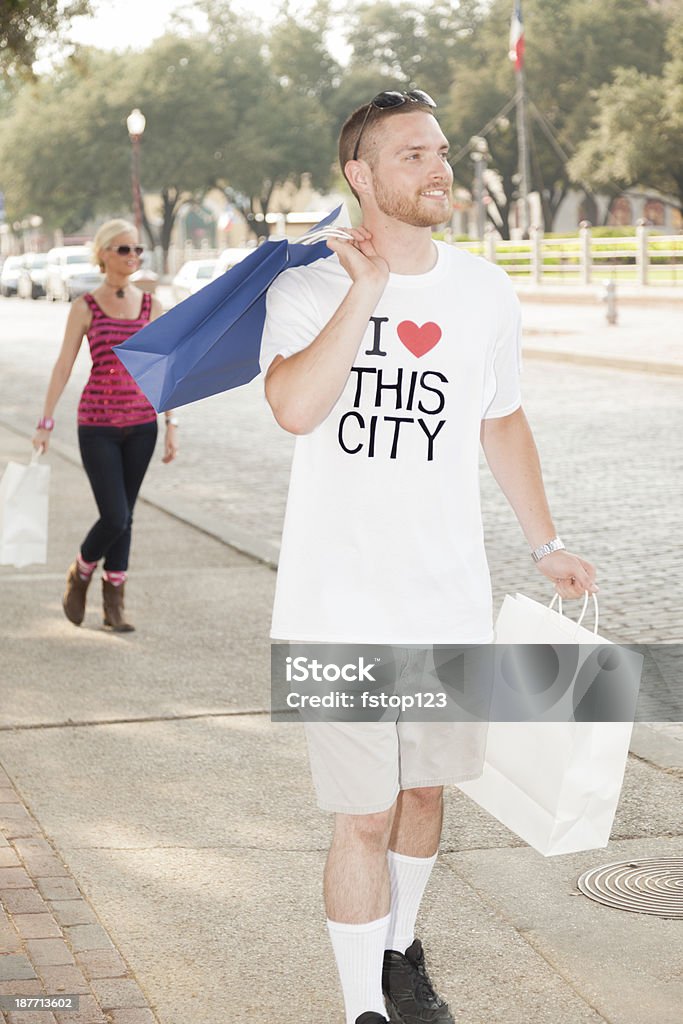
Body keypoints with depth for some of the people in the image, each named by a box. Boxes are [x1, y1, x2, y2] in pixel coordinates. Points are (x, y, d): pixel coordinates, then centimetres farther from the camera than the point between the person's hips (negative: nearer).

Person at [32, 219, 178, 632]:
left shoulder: (152, 306, 5)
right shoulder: (85, 307, -3)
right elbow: (64, 366, -2)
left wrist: (172, 425, 1)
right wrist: (46, 423, -3)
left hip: (141, 424, 3)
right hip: (98, 425, -3)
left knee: (124, 517, 8)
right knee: (115, 518, -9)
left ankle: (115, 602, 19)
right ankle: (80, 575, 20)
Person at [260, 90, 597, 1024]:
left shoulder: (486, 292, 5)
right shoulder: (307, 290, -8)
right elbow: (295, 408, -27)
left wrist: (546, 543, 19)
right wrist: (366, 290, -23)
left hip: (451, 598, 4)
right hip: (342, 605, -4)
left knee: (425, 788, 18)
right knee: (364, 819, -2)